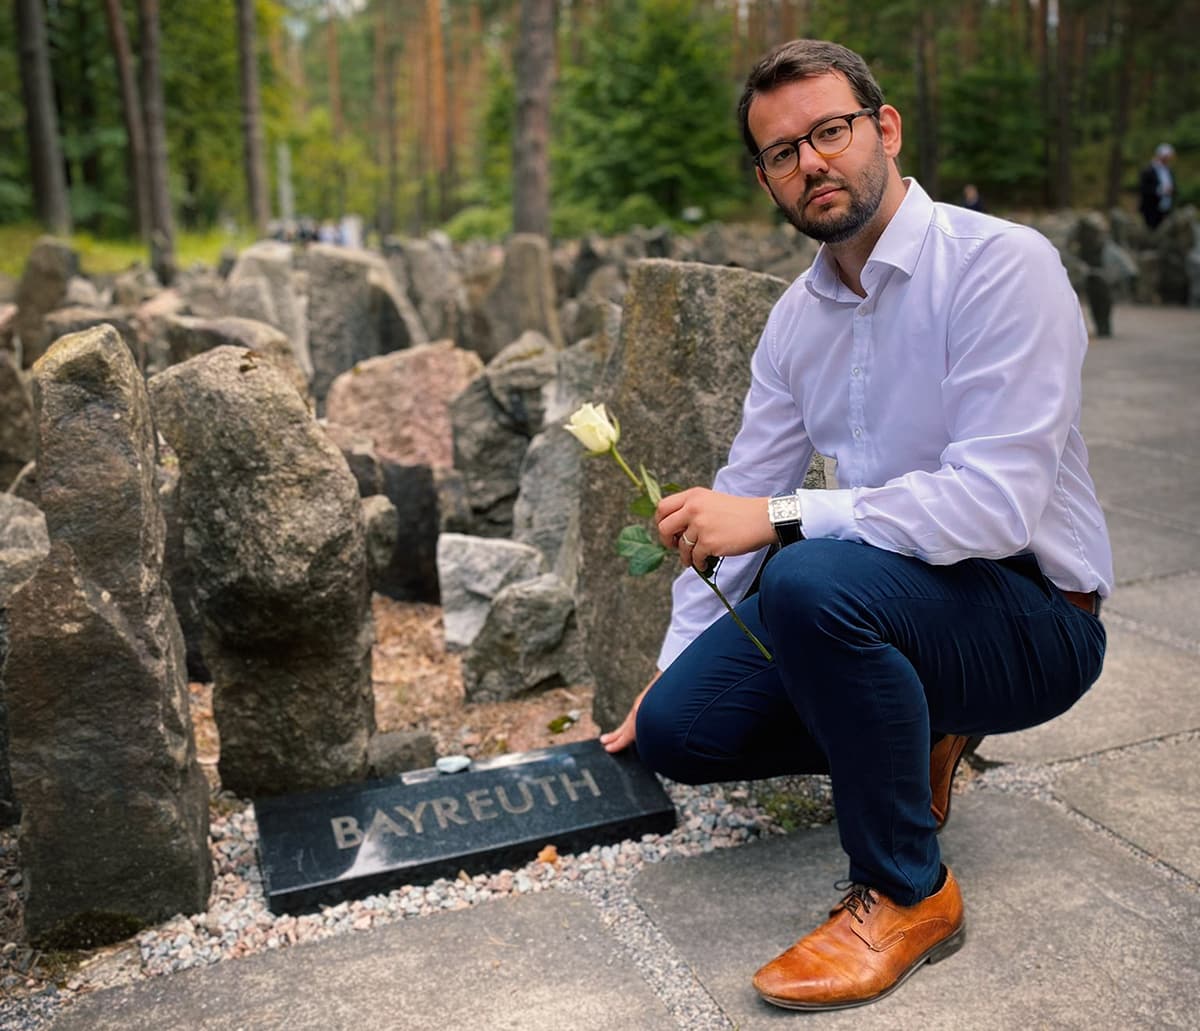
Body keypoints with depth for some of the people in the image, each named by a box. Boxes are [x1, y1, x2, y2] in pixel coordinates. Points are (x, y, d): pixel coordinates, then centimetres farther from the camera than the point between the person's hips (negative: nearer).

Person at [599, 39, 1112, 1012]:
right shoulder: (797, 317, 6)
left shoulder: (1004, 266, -17)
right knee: (676, 724, -8)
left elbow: (995, 502, -27)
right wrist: (672, 665, 11)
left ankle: (907, 894, -13)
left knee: (810, 584, -36)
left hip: (1030, 612, -6)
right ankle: (917, 736, 15)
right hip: (882, 592, 7)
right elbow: (740, 500, 10)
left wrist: (779, 520, -30)